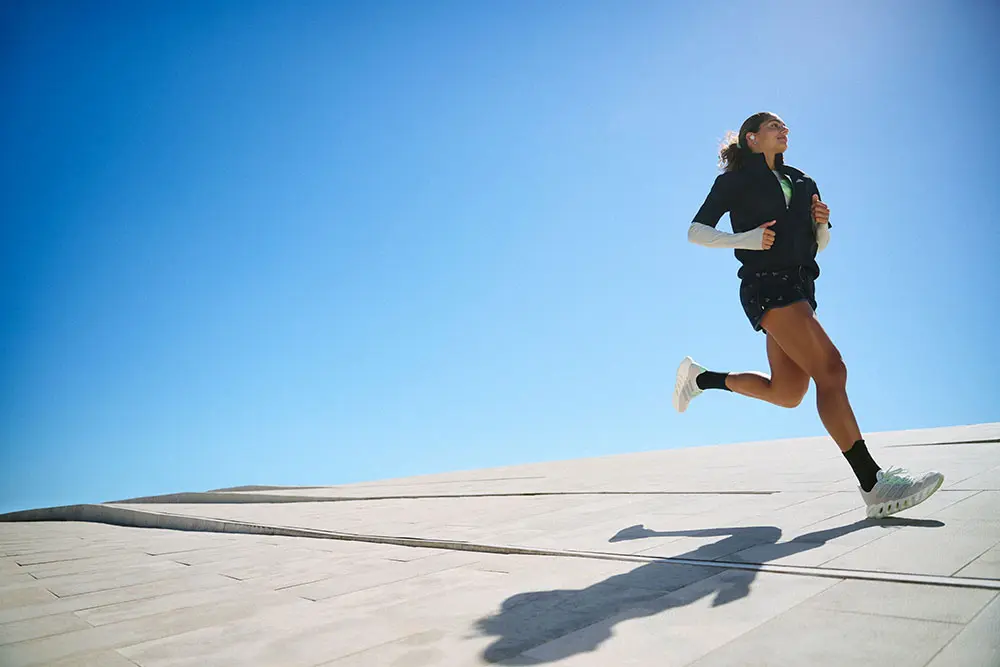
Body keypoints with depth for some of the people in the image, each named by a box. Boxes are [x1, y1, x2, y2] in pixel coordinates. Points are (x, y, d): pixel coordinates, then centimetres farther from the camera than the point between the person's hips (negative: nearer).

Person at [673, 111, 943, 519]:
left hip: (799, 285, 8)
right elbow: (696, 231, 0)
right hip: (766, 284, -8)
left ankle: (701, 378, 24)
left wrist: (822, 223, 2)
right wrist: (745, 239, -15)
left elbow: (819, 245, 25)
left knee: (787, 394, 8)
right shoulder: (736, 179, 6)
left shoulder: (802, 182, 22)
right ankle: (874, 487, -20)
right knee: (830, 369, -20)